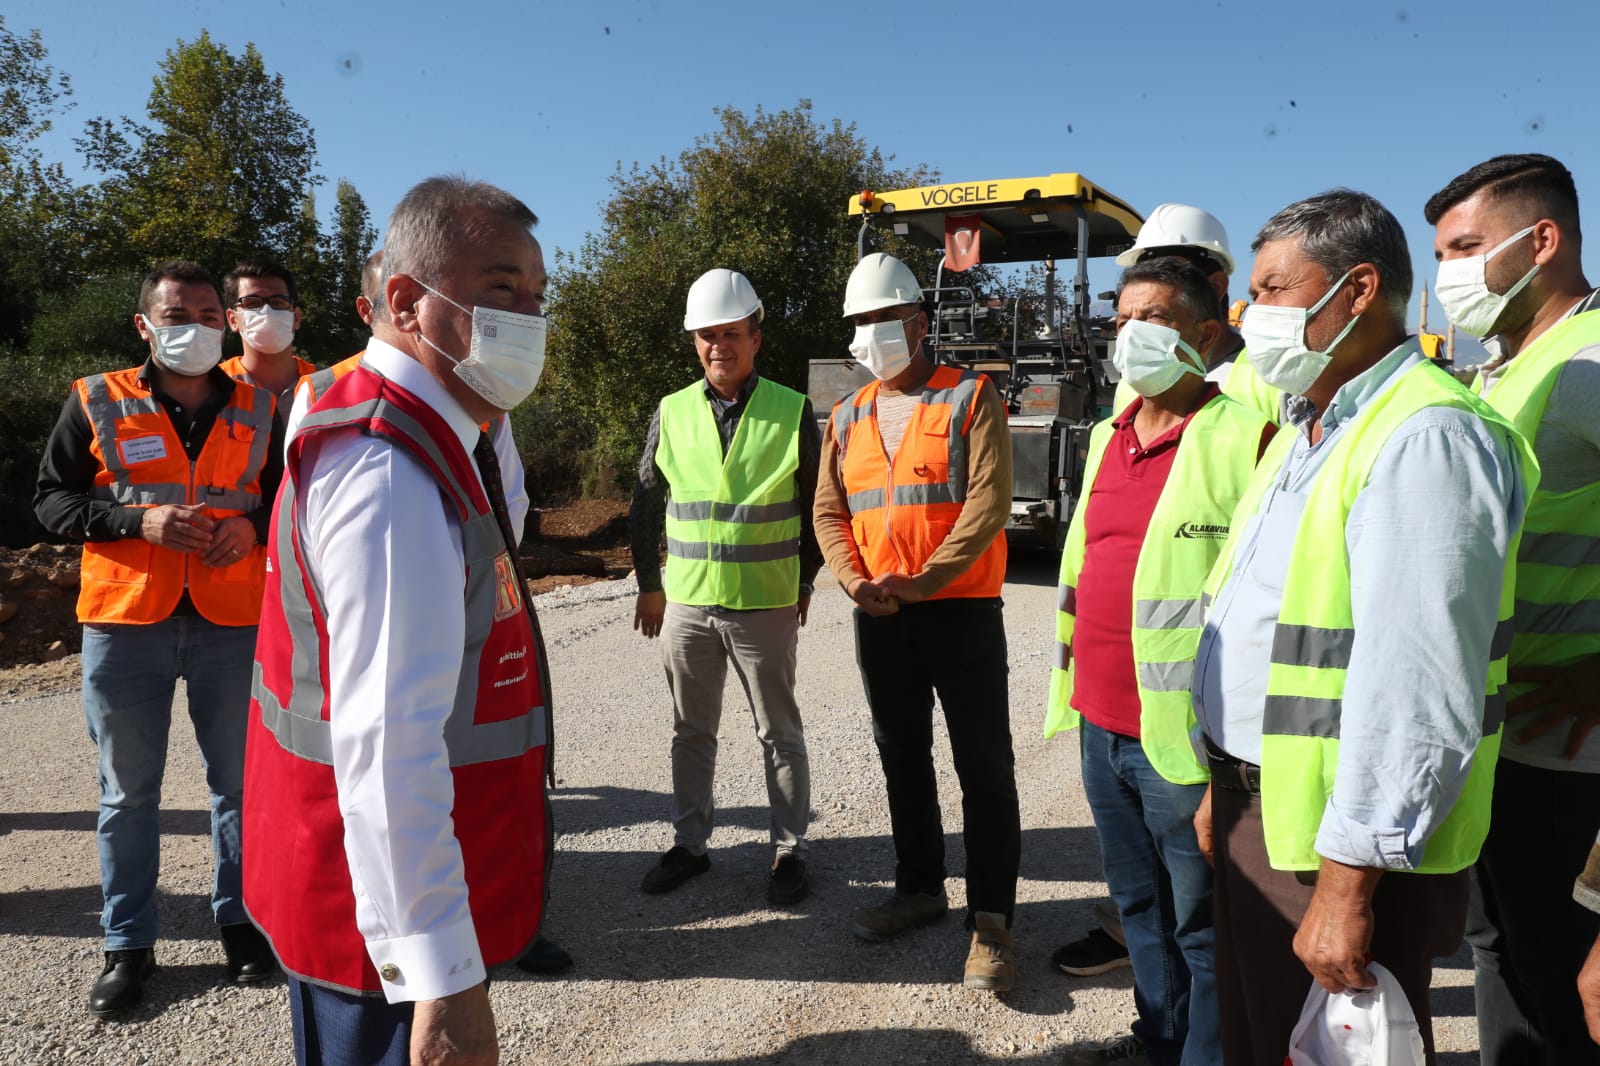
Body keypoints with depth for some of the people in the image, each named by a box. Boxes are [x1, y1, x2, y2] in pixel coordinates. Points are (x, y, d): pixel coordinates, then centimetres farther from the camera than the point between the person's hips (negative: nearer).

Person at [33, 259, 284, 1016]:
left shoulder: (256, 410, 7)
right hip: (124, 626, -1)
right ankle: (128, 945, 22)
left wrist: (254, 525, -8)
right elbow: (50, 500, 3)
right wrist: (136, 519, -13)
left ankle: (240, 919, 25)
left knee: (239, 781, 8)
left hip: (231, 625, 1)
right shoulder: (97, 404, 3)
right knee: (127, 792, 8)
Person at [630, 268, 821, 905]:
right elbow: (645, 503, 11)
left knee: (779, 733, 8)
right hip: (686, 602, 3)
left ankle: (789, 850, 22)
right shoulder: (672, 413, 4)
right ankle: (689, 843, 29)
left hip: (766, 605, -3)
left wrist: (805, 582, 5)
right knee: (690, 731, 14)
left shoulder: (792, 412, -3)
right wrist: (649, 583, 11)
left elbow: (816, 505, 4)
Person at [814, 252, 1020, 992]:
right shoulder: (848, 418, 11)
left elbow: (987, 504, -13)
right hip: (879, 619, 6)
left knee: (984, 767, -2)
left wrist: (920, 582, -20)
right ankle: (920, 886, 31)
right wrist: (856, 582, -10)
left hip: (960, 611, -5)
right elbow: (828, 511, 8)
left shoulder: (970, 399, -4)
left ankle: (991, 919, 7)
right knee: (902, 757, 16)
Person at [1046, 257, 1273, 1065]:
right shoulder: (1106, 438, 12)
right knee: (1140, 907, 23)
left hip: (1184, 738, -8)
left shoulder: (1245, 439, -12)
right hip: (1104, 728, 8)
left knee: (1205, 932, 9)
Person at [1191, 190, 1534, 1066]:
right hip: (1257, 810, 9)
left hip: (1342, 840, -9)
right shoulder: (1306, 431, 13)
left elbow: (1417, 690, -26)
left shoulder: (1426, 437, -19)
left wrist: (1347, 880, -24)